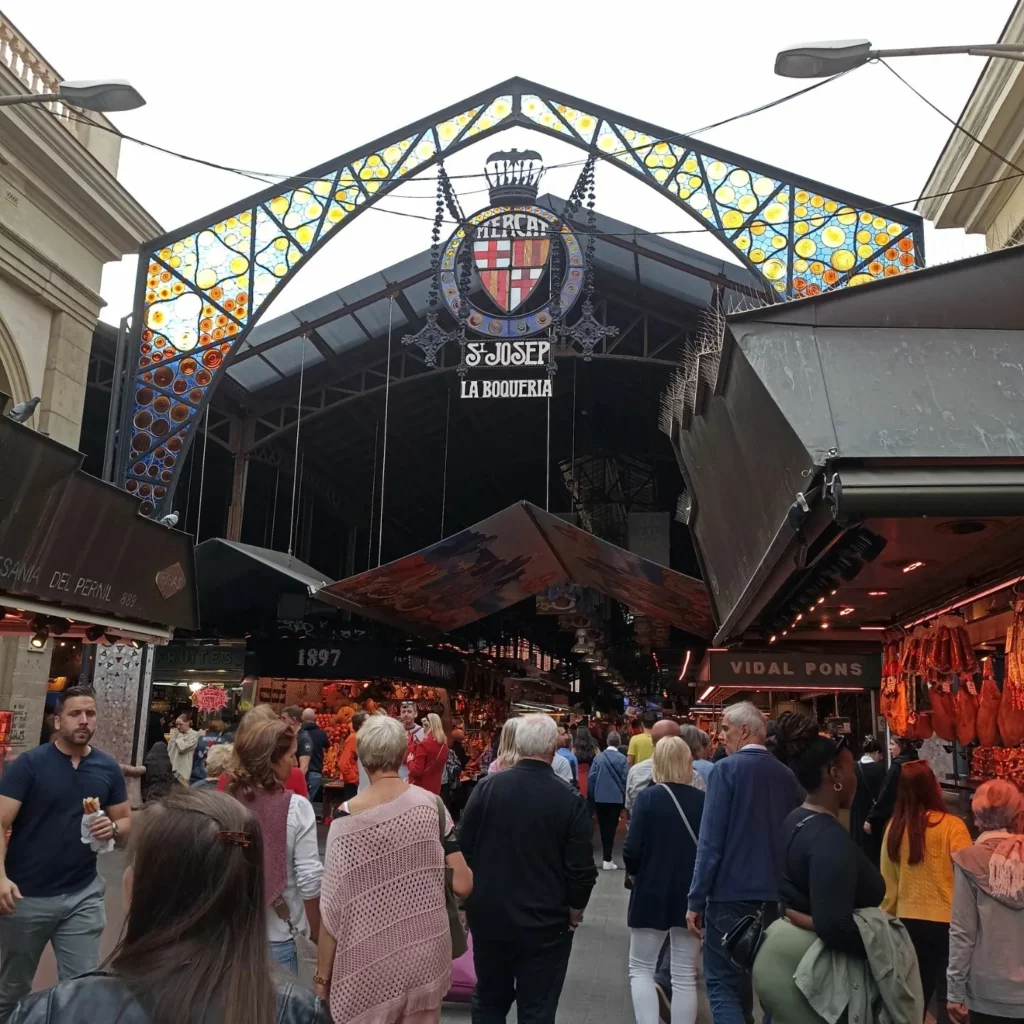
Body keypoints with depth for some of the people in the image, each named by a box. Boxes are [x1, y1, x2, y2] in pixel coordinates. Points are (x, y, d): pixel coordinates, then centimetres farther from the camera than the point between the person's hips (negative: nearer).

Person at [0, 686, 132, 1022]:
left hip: (83, 895, 2)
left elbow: (126, 821, 9)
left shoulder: (108, 768, 1)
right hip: (27, 895, -2)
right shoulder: (27, 764, -9)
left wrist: (113, 828, -14)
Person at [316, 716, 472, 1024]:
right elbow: (463, 885, -8)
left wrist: (322, 974, 1)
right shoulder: (431, 804, -8)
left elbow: (333, 908, -12)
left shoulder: (347, 818, -14)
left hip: (368, 969, -2)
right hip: (426, 959, 2)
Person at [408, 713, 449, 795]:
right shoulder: (444, 744, 3)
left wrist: (410, 761, 0)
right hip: (435, 788, 7)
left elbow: (416, 771, -18)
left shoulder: (424, 744, -18)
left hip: (420, 788, -7)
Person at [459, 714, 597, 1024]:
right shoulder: (570, 801, -14)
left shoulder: (486, 788, -9)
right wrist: (573, 916, 5)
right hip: (544, 924, -2)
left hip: (489, 918, 3)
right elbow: (581, 871, -12)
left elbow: (463, 850, -1)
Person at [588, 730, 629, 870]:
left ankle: (606, 856, 24)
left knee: (603, 827, 14)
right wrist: (624, 798, 5)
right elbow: (625, 778, -9)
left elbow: (591, 778, -2)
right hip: (616, 798, -2)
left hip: (600, 798, 2)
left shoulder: (598, 757, -2)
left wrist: (591, 798, 8)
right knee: (611, 827, 3)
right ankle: (607, 858, 1)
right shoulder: (622, 758, -8)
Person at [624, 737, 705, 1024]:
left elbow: (631, 851, -15)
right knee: (685, 975, 13)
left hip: (653, 894, -2)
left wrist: (638, 872, 6)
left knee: (641, 968, 13)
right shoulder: (704, 801, -4)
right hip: (693, 896, 3)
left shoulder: (648, 797, -12)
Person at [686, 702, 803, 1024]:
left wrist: (696, 900, -9)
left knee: (723, 983, 4)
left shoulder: (726, 769, -12)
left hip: (732, 893, -5)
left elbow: (711, 841, -15)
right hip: (777, 895, 6)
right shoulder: (786, 774, 3)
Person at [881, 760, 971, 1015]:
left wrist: (888, 916, 17)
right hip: (947, 922, -3)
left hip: (908, 922, 3)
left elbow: (887, 881, 4)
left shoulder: (894, 827, -4)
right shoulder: (951, 826, -14)